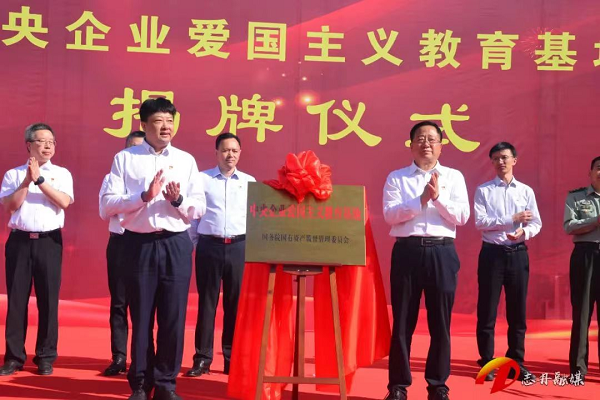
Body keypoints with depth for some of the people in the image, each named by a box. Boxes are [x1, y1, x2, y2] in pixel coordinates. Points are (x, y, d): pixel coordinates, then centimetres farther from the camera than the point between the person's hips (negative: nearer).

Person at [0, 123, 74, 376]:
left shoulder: (61, 173, 7)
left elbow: (64, 202, -9)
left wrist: (39, 179, -14)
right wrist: (27, 180, -13)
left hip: (49, 241, 0)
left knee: (48, 300, 2)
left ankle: (45, 357, 13)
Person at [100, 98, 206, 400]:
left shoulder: (186, 160, 9)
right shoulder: (124, 158, 3)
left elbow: (199, 209, 6)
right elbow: (108, 204, -5)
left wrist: (178, 200, -13)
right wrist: (144, 196, -17)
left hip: (176, 244, 2)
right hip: (139, 244, -1)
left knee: (173, 317, 4)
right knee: (141, 316, 6)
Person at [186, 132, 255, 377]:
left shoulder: (249, 182, 11)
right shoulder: (202, 179, 4)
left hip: (239, 247, 2)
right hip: (209, 246, -2)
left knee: (235, 303, 5)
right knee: (206, 302, 2)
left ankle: (233, 357, 14)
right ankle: (202, 358, 9)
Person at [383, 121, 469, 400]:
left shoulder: (453, 177, 10)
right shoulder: (396, 178, 7)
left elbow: (462, 217, 0)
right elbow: (390, 215, -6)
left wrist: (438, 197, -12)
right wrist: (421, 200, -14)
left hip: (441, 252, 1)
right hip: (407, 251, -1)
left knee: (440, 321, 5)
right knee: (402, 321, 4)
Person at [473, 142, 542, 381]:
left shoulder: (526, 191, 9)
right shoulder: (483, 190, 2)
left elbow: (536, 224, 5)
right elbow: (480, 222, -9)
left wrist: (524, 232, -16)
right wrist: (513, 219, -13)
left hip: (518, 253, 2)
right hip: (492, 253, -2)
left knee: (518, 311, 7)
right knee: (487, 311, 1)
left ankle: (516, 364, 17)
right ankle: (487, 363, 11)